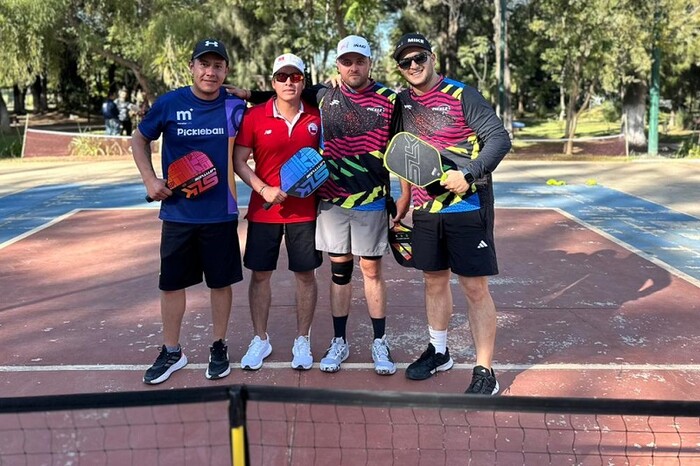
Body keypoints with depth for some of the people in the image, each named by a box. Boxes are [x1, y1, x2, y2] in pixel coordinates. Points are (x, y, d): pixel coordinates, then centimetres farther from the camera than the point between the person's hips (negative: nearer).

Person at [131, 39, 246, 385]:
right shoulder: (169, 104, -4)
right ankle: (171, 352, 26)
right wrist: (150, 179, -2)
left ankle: (219, 348, 27)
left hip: (221, 213, 0)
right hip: (177, 211, 0)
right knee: (172, 283, 9)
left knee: (220, 282, 9)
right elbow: (139, 140, 10)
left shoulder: (235, 107, -2)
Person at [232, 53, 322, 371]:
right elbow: (238, 160, -2)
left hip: (305, 211, 1)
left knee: (306, 274, 6)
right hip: (263, 211, 0)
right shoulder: (254, 116, -3)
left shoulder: (316, 118, 1)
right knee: (260, 274, 7)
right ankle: (260, 340, 24)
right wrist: (264, 190, -14)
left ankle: (302, 341, 22)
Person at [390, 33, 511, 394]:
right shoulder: (402, 102, 7)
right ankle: (438, 351, 33)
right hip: (425, 209, 6)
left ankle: (484, 372, 7)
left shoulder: (462, 95, -9)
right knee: (434, 280, 15)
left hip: (467, 204, -5)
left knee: (475, 286, -2)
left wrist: (467, 173, -23)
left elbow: (500, 138, -13)